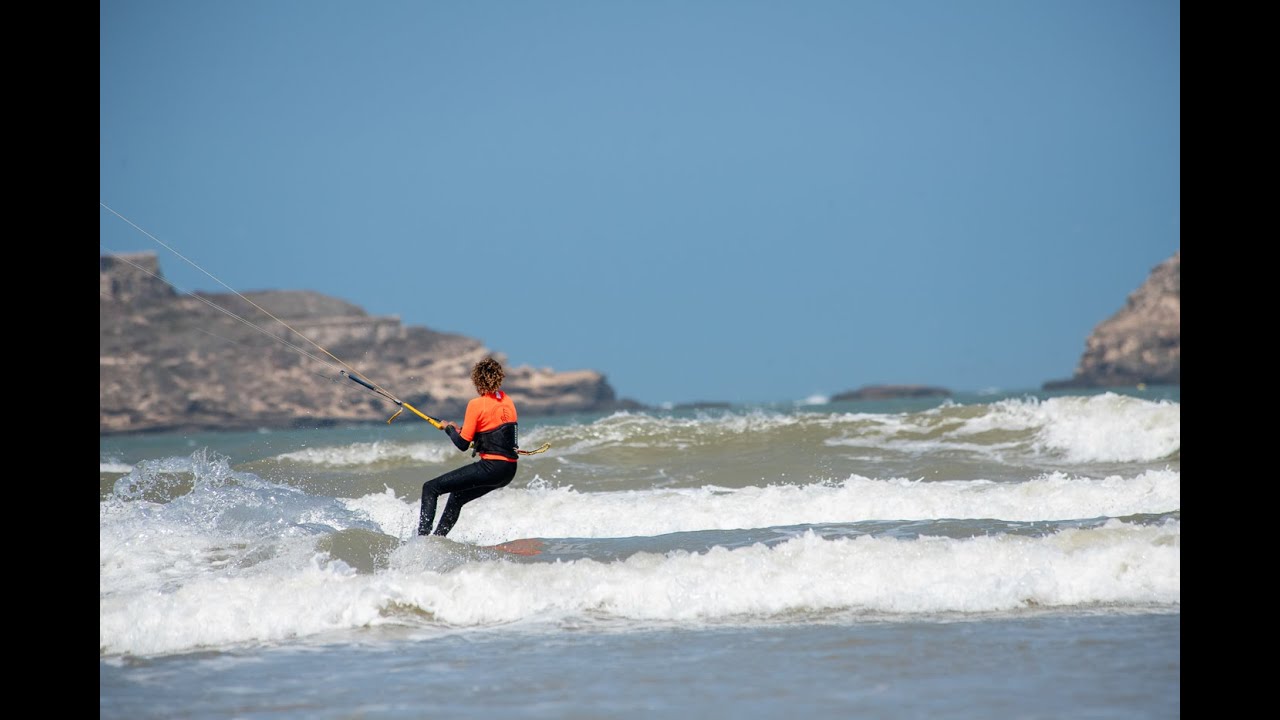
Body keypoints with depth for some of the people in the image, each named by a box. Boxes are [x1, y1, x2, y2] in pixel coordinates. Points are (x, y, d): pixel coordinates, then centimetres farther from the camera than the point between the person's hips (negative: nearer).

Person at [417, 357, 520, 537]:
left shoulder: (476, 404, -12)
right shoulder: (507, 400, 9)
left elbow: (462, 444, -9)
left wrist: (449, 428, 11)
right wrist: (461, 430, 20)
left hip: (490, 467, -8)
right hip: (510, 471, 8)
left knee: (430, 488, -1)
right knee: (457, 497, 29)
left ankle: (422, 536, -11)